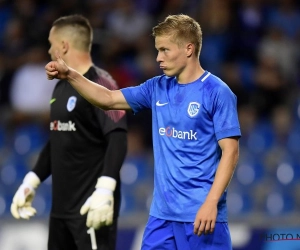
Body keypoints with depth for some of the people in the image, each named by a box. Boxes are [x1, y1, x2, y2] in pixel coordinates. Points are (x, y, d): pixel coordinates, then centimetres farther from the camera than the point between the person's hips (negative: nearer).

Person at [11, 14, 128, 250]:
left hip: (92, 206, -9)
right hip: (61, 205, 9)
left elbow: (118, 139, -21)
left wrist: (104, 190, -29)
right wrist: (31, 182, 22)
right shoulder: (61, 87, 16)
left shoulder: (100, 84, -12)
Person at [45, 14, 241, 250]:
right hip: (162, 213, 7)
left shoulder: (217, 92, -8)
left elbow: (230, 152, -12)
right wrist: (70, 75, 3)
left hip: (201, 214, -6)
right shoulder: (158, 89, 11)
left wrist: (211, 203, -20)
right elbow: (109, 99, 17)